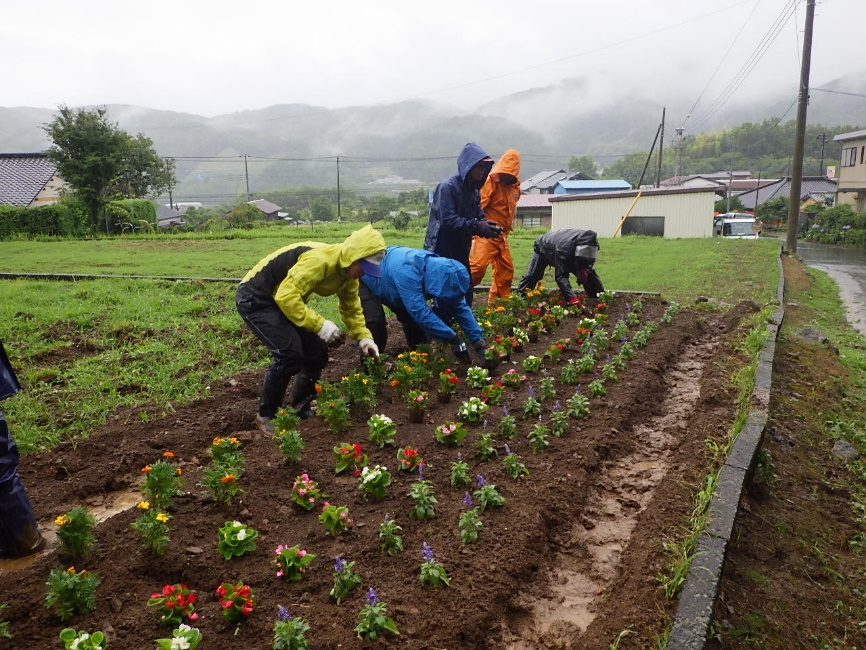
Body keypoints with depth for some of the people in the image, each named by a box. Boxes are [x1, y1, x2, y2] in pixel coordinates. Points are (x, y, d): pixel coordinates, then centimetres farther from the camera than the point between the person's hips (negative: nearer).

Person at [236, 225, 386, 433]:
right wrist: (320, 324, -35)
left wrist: (364, 338, -4)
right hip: (254, 299, -9)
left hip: (284, 299, 9)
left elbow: (352, 307, 9)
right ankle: (266, 416, -3)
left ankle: (301, 408, 20)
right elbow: (286, 296, -36)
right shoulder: (319, 260, -32)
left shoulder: (347, 270, -2)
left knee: (316, 350, 3)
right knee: (290, 352, -21)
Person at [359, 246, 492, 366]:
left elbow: (460, 307, -17)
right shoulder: (407, 272, -47)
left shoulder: (439, 268, -22)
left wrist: (479, 343, -21)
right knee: (375, 322, -21)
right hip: (366, 279, -7)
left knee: (413, 319, 1)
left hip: (389, 282, 7)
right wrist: (453, 339, -48)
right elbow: (420, 312, -49)